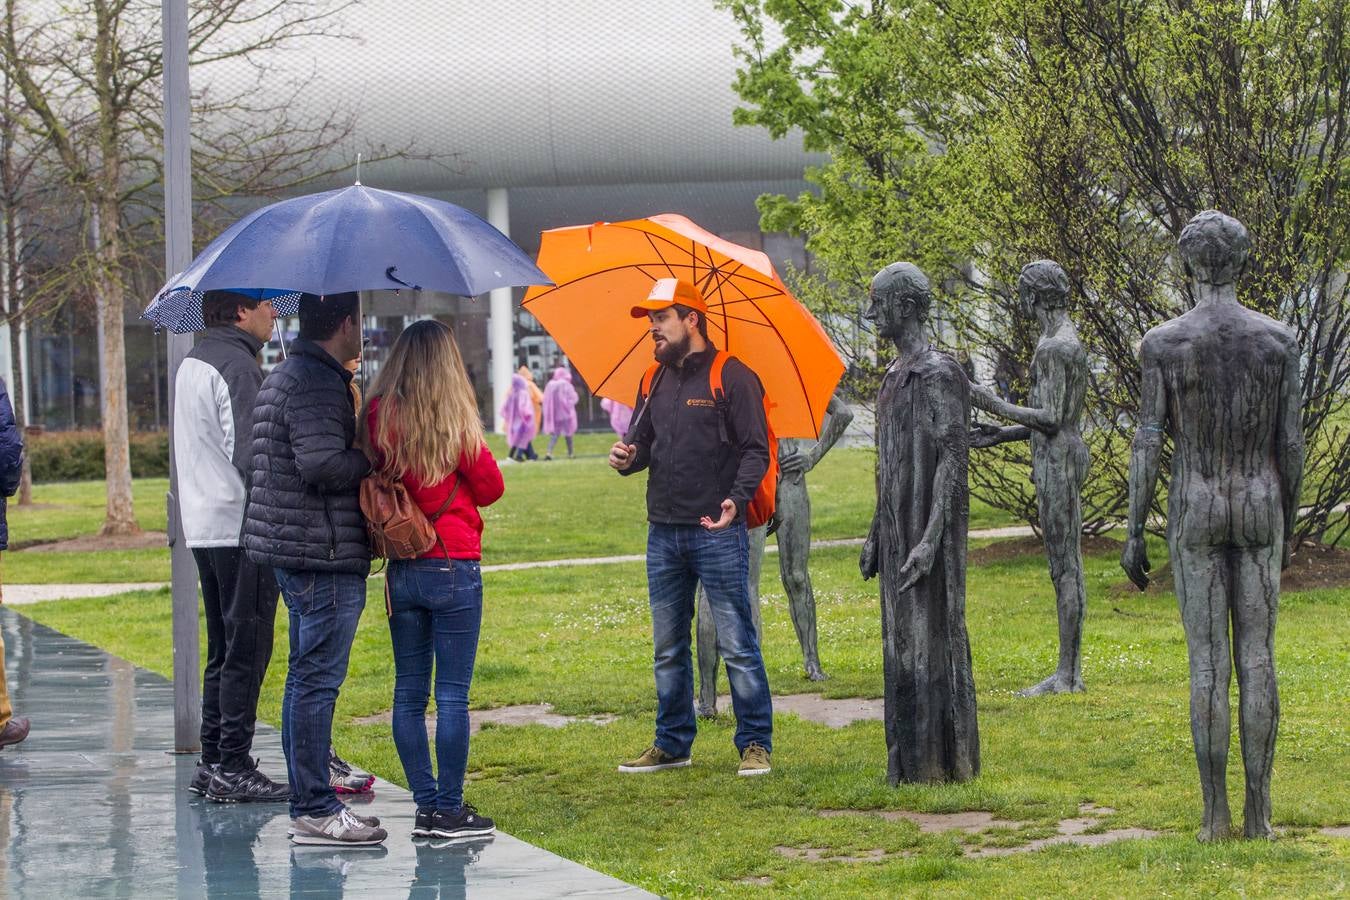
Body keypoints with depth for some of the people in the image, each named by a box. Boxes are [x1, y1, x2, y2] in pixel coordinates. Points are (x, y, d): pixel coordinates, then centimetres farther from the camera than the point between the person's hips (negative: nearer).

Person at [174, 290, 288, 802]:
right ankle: (233, 769, -4)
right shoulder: (237, 367, -15)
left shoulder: (192, 364, 17)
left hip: (203, 526, 10)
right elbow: (249, 456, -21)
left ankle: (212, 762, 18)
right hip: (241, 529, -10)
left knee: (223, 650, 15)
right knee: (247, 650, -5)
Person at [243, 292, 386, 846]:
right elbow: (321, 463, -24)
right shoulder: (317, 384, -16)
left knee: (306, 677, 14)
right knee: (317, 679, -9)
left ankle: (307, 802, 20)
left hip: (293, 551, 11)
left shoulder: (284, 377, 18)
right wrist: (373, 463, -9)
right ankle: (315, 809, -7)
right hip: (323, 553, -11)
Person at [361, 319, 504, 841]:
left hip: (401, 571, 4)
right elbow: (491, 488, 1)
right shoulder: (455, 422, -10)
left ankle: (426, 807, 12)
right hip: (453, 568, -4)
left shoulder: (378, 418, -2)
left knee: (409, 693, 10)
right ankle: (450, 811, 2)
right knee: (453, 695, 0)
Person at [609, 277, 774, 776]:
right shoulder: (656, 380, 15)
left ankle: (755, 744, 3)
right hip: (663, 532, 7)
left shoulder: (732, 377, -5)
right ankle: (672, 743, 21)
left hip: (718, 531, -7)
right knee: (667, 648, 12)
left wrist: (737, 497, -24)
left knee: (736, 644, -4)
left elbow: (755, 450, -8)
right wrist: (628, 458, -3)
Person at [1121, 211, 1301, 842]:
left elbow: (1147, 444, -9)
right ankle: (1258, 813, 5)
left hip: (1195, 512, -1)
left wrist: (1132, 533, -3)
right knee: (1257, 659, 5)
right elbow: (1291, 443, 0)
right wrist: (1289, 524, 13)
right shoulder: (1278, 339, -3)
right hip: (1260, 509, 1)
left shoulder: (1162, 343, -8)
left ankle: (1216, 814, 3)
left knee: (1208, 664, 3)